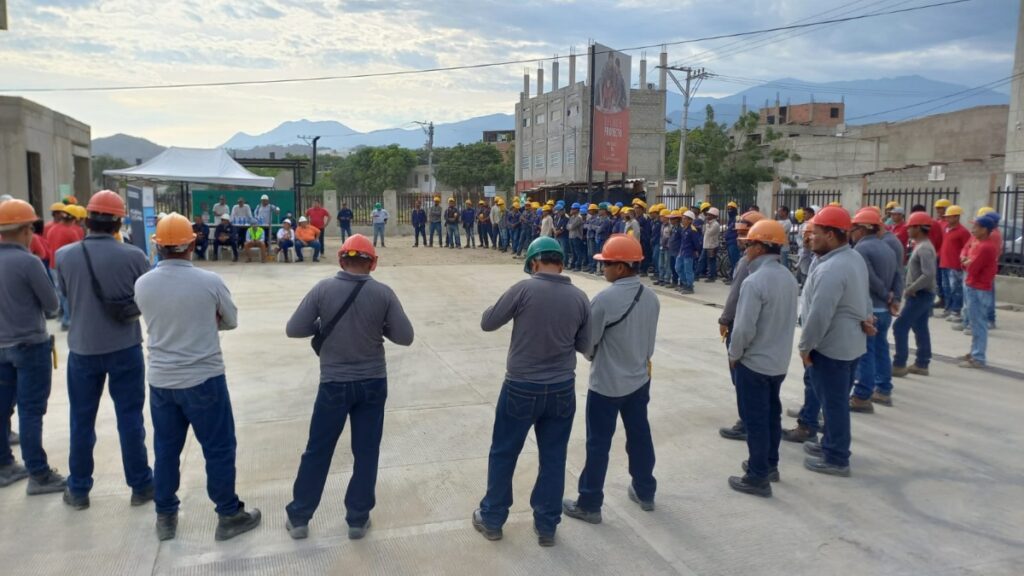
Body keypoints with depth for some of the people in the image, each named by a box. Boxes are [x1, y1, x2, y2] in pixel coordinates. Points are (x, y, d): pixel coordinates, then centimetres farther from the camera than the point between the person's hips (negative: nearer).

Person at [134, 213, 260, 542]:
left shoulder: (142, 284, -5)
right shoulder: (210, 281, -14)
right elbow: (231, 322, 1)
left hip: (160, 380, 4)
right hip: (204, 378, -4)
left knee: (165, 449, 16)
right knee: (219, 448, 8)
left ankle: (165, 517, 29)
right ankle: (229, 515, 18)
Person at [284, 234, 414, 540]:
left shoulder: (323, 289, -10)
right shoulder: (383, 293, -9)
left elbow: (293, 329, -7)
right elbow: (405, 337, -7)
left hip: (334, 383, 0)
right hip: (373, 383, 0)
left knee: (317, 451, 14)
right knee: (366, 452, 13)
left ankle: (299, 517, 27)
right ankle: (358, 519, 23)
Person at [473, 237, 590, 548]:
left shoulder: (525, 289, -15)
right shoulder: (579, 297, -3)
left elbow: (487, 322, -6)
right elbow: (585, 346, 5)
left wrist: (509, 309, 12)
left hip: (522, 387, -3)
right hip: (562, 389, 3)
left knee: (503, 454, 14)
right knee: (553, 457, 15)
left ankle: (492, 518, 29)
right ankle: (546, 525, 26)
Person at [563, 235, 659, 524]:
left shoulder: (605, 299, -23)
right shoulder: (651, 298, -2)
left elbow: (588, 344, -14)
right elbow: (650, 340, 8)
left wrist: (593, 357, 7)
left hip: (607, 383, -6)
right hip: (639, 380, 7)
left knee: (598, 443, 5)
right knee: (639, 436, 19)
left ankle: (589, 504, 17)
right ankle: (645, 492, 35)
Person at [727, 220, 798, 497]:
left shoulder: (755, 281, -24)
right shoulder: (789, 278, 3)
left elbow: (744, 328, -24)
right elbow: (790, 320, 11)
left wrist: (734, 354, -7)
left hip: (754, 362, -8)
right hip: (779, 361, 8)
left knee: (755, 420, 2)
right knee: (772, 414, 20)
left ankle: (758, 478, 11)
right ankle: (770, 465, 34)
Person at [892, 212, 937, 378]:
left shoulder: (924, 248, -19)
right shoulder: (922, 246, 13)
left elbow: (929, 275, -29)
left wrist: (910, 289, -20)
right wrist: (911, 289, 10)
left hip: (920, 295, -10)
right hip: (921, 294, 10)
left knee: (900, 327, -7)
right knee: (920, 328, 13)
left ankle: (899, 365, -3)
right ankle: (921, 364, 20)